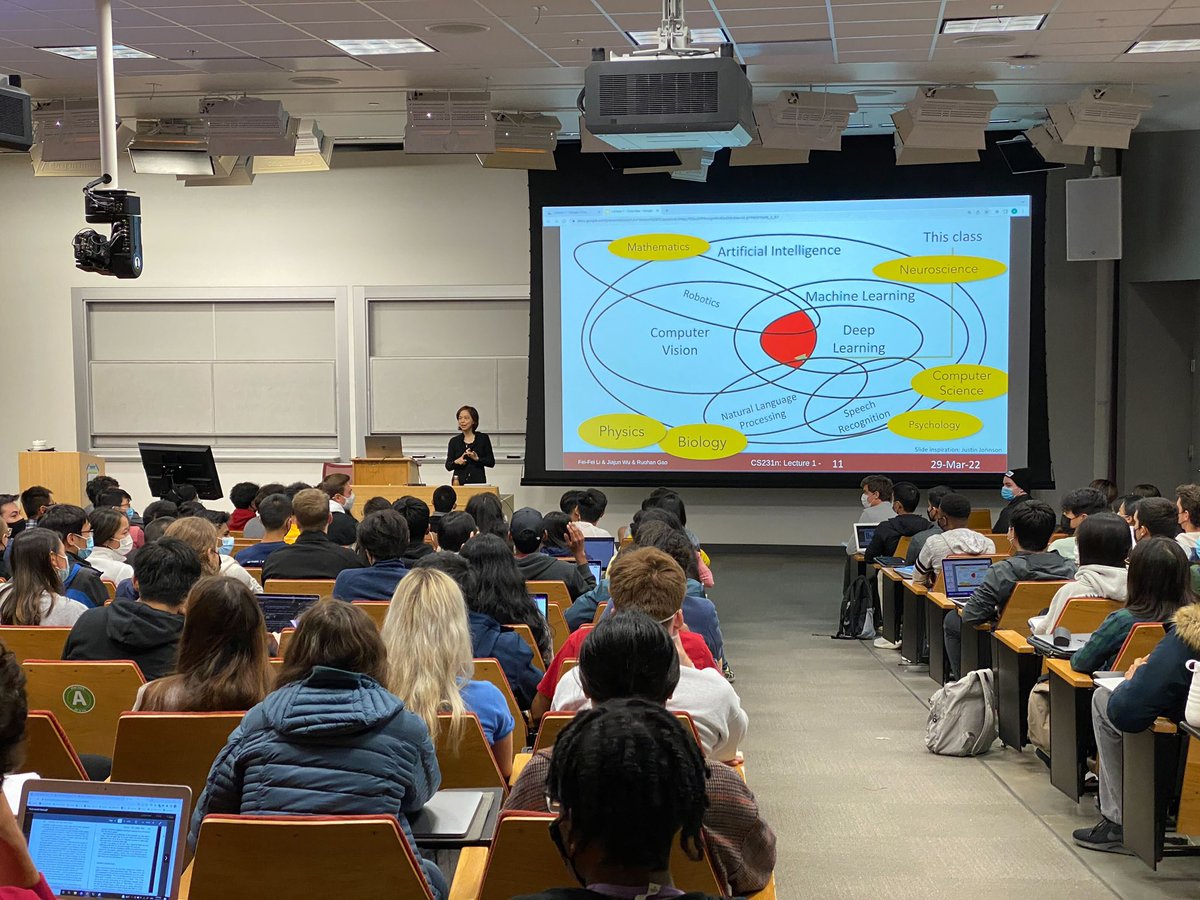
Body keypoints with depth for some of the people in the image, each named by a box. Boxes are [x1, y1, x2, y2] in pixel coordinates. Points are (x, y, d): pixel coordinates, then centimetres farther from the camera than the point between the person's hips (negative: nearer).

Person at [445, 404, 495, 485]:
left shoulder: (483, 438, 4)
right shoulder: (454, 441, 8)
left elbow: (491, 463, 1)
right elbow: (448, 466, 7)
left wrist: (477, 459, -14)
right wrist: (456, 462, -13)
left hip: (478, 481, -1)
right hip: (459, 482, 1)